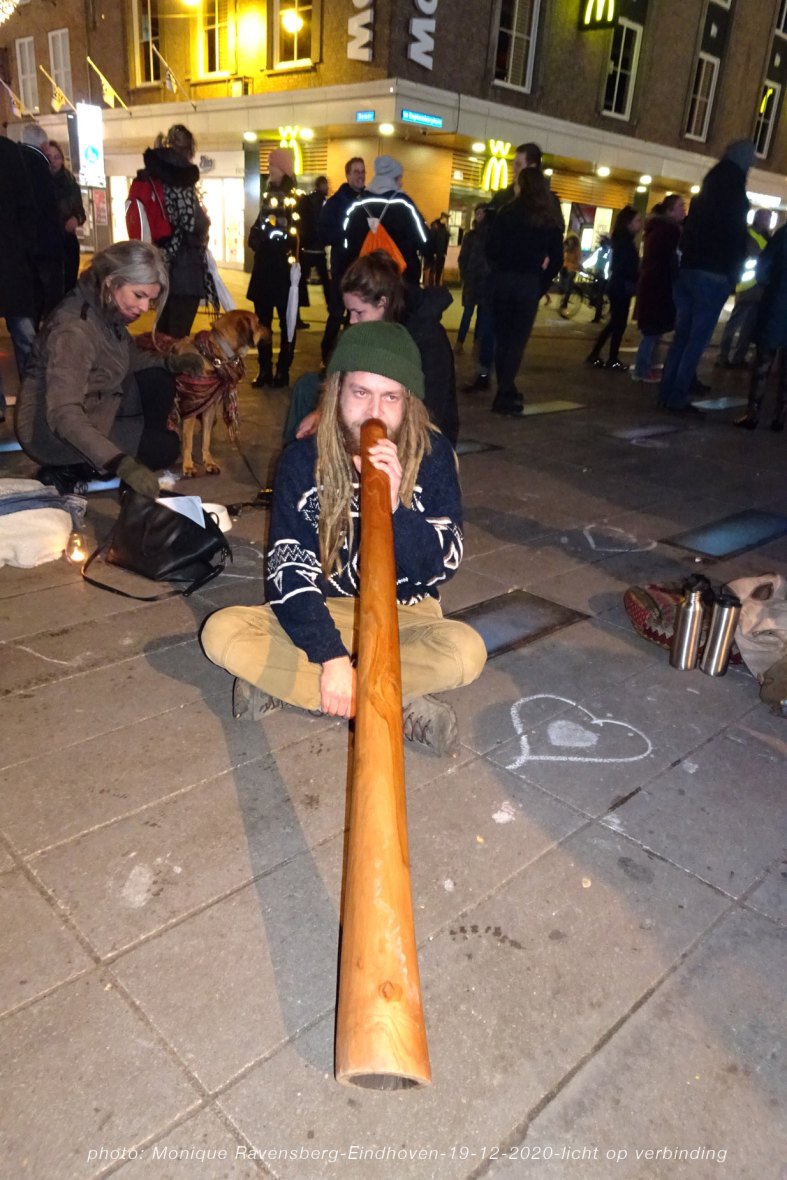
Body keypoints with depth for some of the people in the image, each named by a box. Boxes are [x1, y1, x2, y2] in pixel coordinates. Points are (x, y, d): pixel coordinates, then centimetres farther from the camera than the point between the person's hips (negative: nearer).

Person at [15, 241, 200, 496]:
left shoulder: (106, 310, -6)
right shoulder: (74, 330, -32)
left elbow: (129, 358, 13)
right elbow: (64, 416, -40)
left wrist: (171, 362, -8)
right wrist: (122, 464, -50)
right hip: (54, 431, -9)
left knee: (159, 381, -2)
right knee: (166, 446, -12)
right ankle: (70, 471, -4)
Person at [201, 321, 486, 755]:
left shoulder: (433, 455, -10)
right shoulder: (304, 460, -10)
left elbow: (443, 564, -14)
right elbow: (288, 569, -15)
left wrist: (394, 507, -33)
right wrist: (330, 656, -29)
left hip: (406, 616, 0)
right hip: (324, 613, 1)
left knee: (466, 651, -32)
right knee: (222, 633, -23)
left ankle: (279, 684, -21)